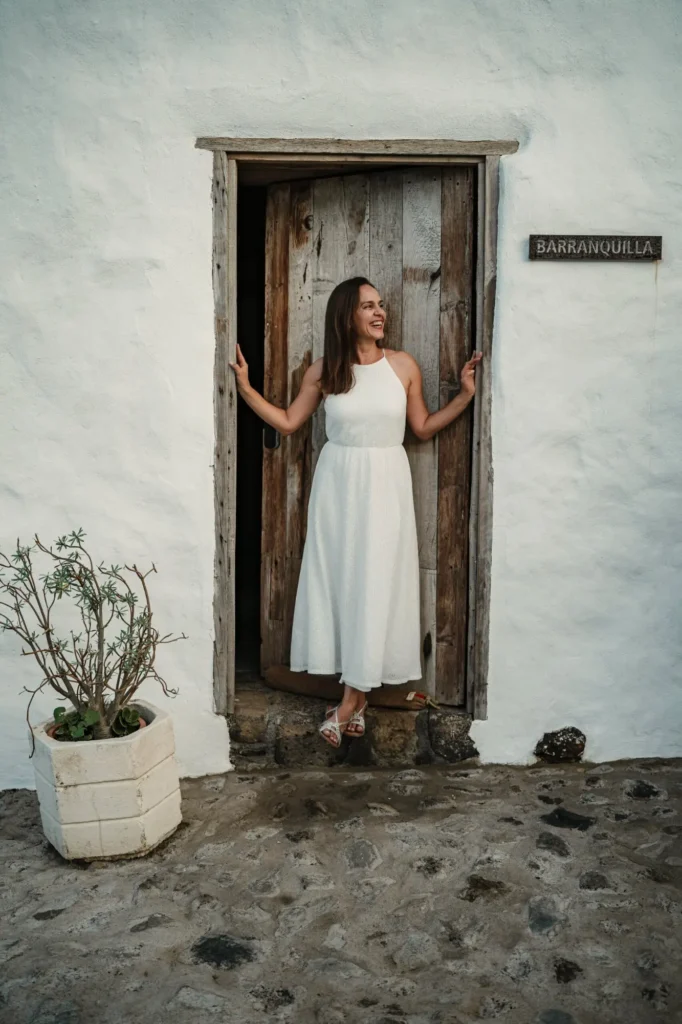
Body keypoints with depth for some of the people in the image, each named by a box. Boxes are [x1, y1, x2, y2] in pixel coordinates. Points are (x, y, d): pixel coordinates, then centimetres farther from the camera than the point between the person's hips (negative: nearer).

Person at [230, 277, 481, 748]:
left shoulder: (404, 365, -1)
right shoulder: (324, 370, 0)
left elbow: (423, 427, 7)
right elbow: (288, 422, 8)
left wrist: (465, 394, -1)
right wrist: (246, 389, 0)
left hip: (385, 483, -1)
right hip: (337, 483, 1)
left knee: (375, 583, -3)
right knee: (338, 578, 3)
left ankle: (350, 703, 6)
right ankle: (358, 697, 18)